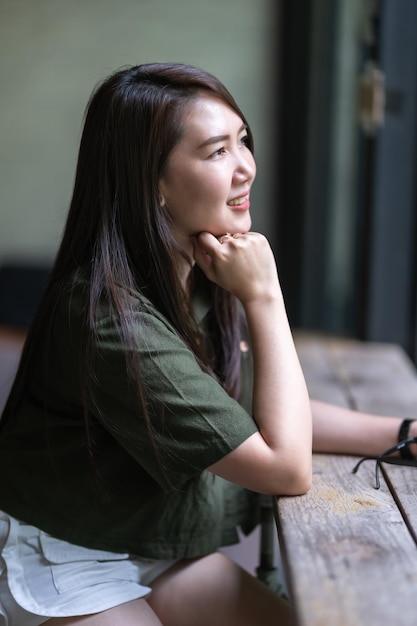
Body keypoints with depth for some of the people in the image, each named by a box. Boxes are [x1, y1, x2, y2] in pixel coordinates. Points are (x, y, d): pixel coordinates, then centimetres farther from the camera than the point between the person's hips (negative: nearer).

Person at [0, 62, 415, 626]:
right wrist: (263, 297, -25)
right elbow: (289, 469, -27)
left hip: (163, 549, 8)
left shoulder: (206, 281, -4)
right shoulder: (112, 320, -31)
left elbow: (278, 413, 6)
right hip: (69, 572, -7)